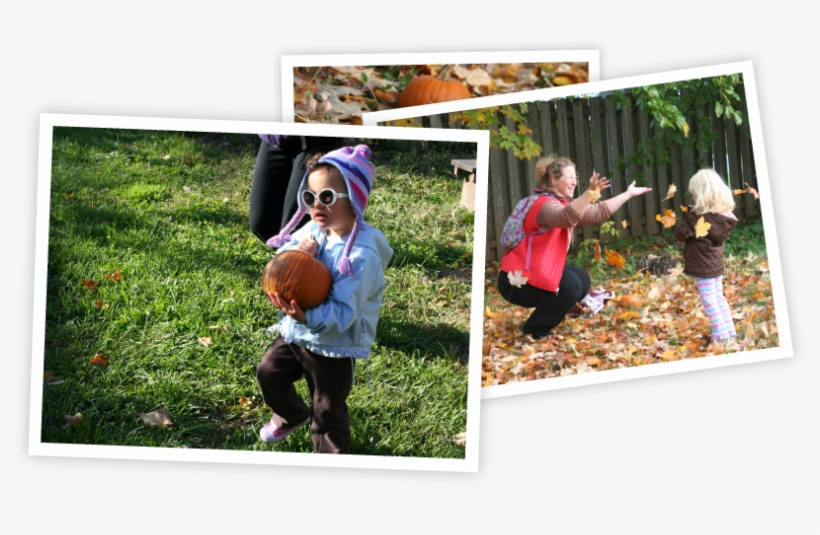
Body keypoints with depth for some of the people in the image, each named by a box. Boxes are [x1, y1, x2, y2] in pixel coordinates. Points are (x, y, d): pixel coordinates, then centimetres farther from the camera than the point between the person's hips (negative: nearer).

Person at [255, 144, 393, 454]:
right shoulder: (314, 230, -6)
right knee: (268, 374, 26)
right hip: (296, 334, 8)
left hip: (334, 348, -8)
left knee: (327, 414, 7)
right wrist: (295, 251, -23)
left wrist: (307, 317, -49)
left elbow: (343, 313, -31)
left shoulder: (362, 255, -29)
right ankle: (292, 416, 55)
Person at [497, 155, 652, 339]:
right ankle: (535, 328, -3)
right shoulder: (545, 205, -22)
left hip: (535, 273, 10)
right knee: (571, 286, -20)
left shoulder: (562, 204, 9)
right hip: (516, 280, -10)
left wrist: (628, 194, 12)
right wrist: (589, 192, -58)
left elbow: (598, 212, 11)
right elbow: (567, 217, -45)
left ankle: (544, 316, 20)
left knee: (582, 281, 8)